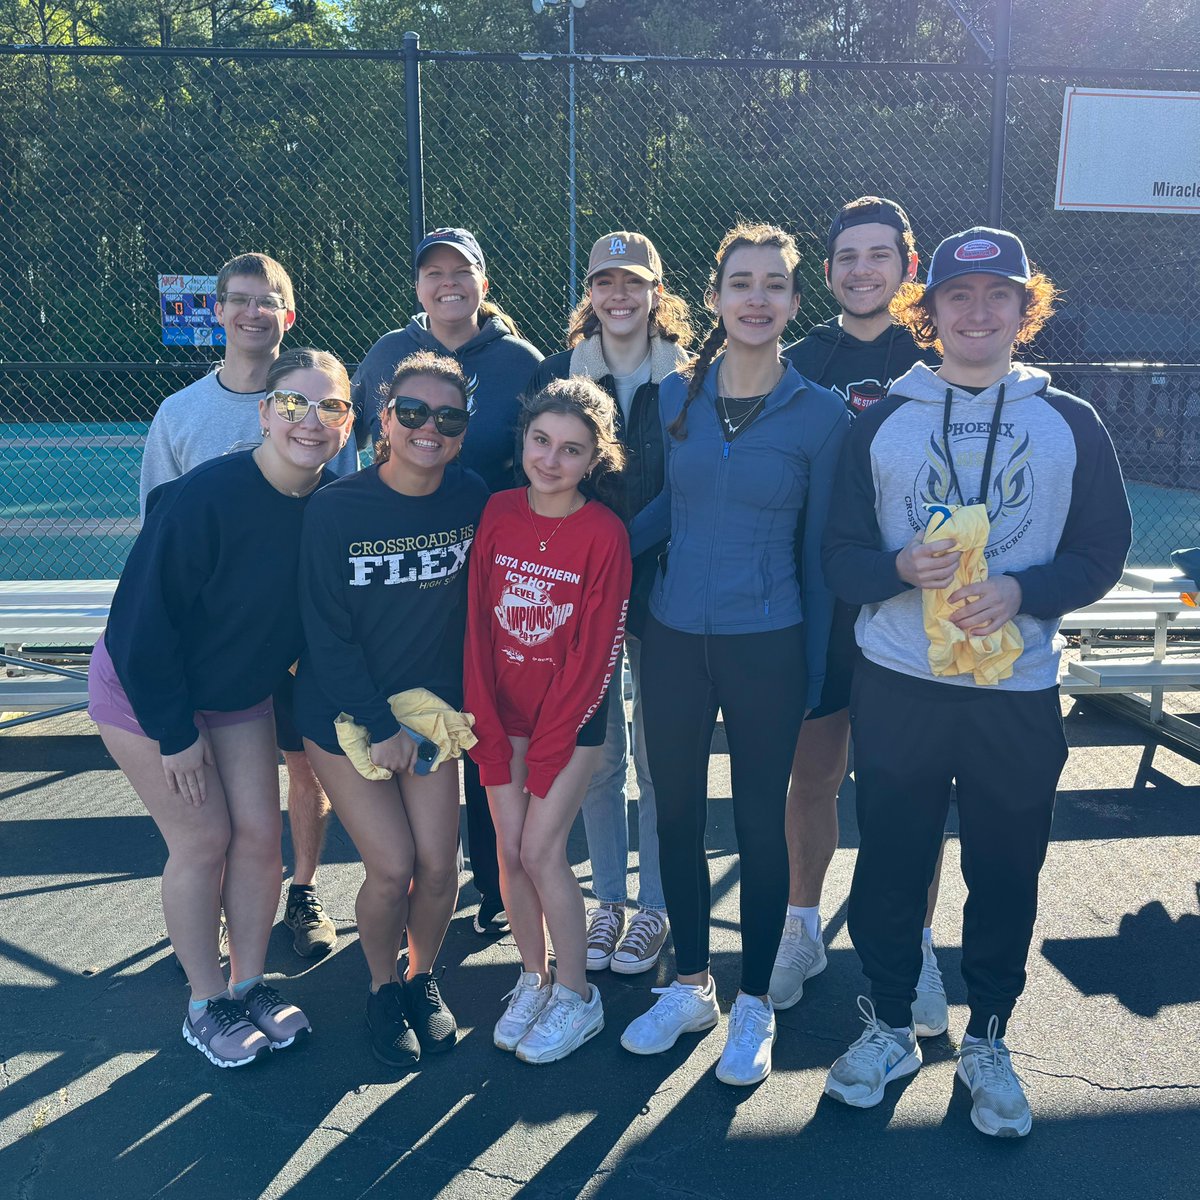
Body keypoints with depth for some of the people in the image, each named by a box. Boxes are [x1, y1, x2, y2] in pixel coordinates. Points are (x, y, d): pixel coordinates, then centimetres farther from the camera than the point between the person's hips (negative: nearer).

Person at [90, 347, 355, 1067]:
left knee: (260, 834, 5)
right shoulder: (204, 497, -30)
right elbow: (144, 618, -24)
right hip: (145, 691, -5)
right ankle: (206, 1005, 21)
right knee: (203, 840, 0)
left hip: (242, 694, 5)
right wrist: (174, 732, -18)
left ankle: (250, 985, 27)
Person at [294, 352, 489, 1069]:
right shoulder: (336, 510, -15)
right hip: (346, 714, -2)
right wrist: (382, 728, -13)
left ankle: (423, 978, 30)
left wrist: (441, 706, -1)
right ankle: (384, 990, 25)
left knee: (439, 864, -1)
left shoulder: (472, 500, -8)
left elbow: (476, 609, 2)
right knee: (392, 867, -5)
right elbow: (327, 635, -12)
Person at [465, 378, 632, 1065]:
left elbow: (596, 653, -13)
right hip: (503, 709, 4)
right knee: (509, 849, 5)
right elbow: (478, 626, -2)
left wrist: (543, 753, -12)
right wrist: (491, 738, -6)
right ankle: (533, 979, 26)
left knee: (540, 848, -6)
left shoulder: (604, 534, -14)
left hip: (572, 712, -4)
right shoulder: (498, 514, -3)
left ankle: (577, 996, 14)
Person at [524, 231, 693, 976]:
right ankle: (608, 901, 27)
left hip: (663, 587, -1)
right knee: (596, 752, 10)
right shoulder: (557, 374, 4)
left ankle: (653, 907, 25)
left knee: (658, 752, 8)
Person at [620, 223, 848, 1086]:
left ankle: (754, 1005, 30)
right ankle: (691, 986, 34)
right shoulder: (675, 396, 2)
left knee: (760, 822, 8)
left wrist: (813, 673, 0)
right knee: (676, 814, 13)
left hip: (767, 648, -3)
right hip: (674, 637, 3)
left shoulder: (821, 415, -5)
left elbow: (817, 552, -1)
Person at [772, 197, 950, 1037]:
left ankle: (917, 946, 24)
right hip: (815, 603, 2)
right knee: (812, 776, 10)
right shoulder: (801, 361, 7)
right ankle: (803, 928, 29)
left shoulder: (939, 360, 1)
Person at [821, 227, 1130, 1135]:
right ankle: (889, 1027, 32)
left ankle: (987, 1041, 33)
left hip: (1019, 692, 0)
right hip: (897, 684, 0)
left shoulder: (1071, 423, 3)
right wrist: (902, 569, -19)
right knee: (890, 862, 11)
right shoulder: (884, 421, 4)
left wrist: (1019, 592, -16)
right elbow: (841, 553, 2)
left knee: (1006, 872, 11)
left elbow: (1100, 555, 2)